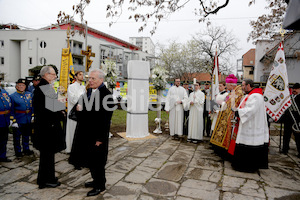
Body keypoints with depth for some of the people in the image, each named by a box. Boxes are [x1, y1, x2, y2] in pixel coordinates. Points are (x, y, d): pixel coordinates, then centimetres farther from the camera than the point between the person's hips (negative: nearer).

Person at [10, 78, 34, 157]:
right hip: (18, 120, -3)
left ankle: (26, 149, 30)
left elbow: (32, 106, 12)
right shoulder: (13, 96, -3)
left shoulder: (29, 94, 8)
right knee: (17, 137, 8)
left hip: (28, 120, 4)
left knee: (26, 135, 17)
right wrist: (14, 120, -11)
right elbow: (11, 110, -5)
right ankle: (18, 151, 22)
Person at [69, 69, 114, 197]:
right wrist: (79, 108, -4)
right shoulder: (89, 92, 9)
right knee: (90, 159, 20)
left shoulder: (106, 95, -19)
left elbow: (105, 119, -20)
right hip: (86, 133, 9)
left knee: (96, 161, 5)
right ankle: (96, 181, 39)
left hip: (96, 135, -9)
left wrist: (100, 138, -19)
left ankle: (100, 187, 24)